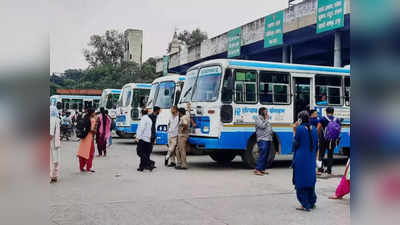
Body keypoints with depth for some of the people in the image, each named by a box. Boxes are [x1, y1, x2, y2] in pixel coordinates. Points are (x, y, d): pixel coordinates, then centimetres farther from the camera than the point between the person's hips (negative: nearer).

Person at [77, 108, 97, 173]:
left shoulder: (85, 118, 10)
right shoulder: (93, 119, -12)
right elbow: (92, 129, -21)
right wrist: (95, 131, -6)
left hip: (84, 137, 8)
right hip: (89, 136, -8)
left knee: (82, 152, 10)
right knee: (90, 152, -1)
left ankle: (81, 167, 15)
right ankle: (88, 168, 0)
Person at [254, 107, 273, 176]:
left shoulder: (265, 119, 23)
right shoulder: (258, 118, -2)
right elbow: (262, 126, -16)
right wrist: (266, 119, -5)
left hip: (268, 139, 9)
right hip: (262, 140, -9)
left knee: (266, 155, 7)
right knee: (262, 154, -16)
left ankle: (262, 169, 12)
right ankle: (257, 169, -17)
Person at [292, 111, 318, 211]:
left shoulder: (299, 128, -13)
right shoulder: (314, 129, 5)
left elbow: (296, 144, -10)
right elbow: (316, 145, 11)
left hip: (301, 158, -6)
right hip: (311, 159, 6)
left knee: (301, 181, 2)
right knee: (310, 180, 17)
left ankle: (305, 205, 3)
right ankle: (312, 202, 26)